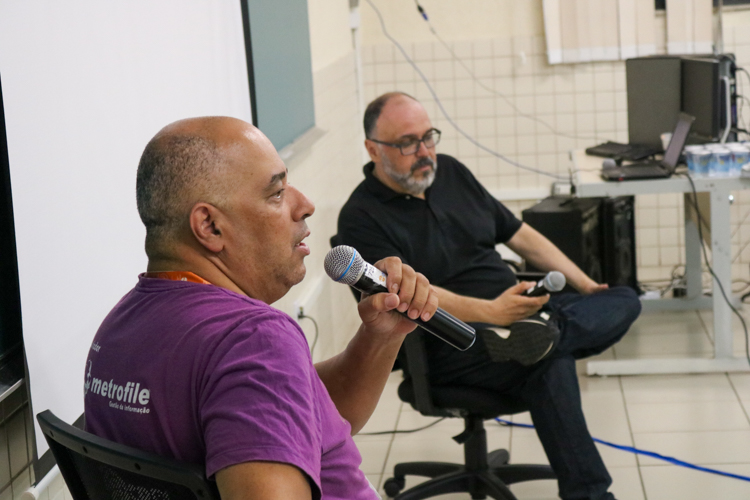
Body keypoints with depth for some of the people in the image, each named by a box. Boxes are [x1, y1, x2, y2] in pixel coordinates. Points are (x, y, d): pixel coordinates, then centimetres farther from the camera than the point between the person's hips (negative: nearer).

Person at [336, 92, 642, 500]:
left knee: (624, 301, -7)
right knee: (550, 362, -35)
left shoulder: (449, 172, 13)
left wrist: (588, 287, 12)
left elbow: (520, 235, 20)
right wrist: (492, 312, -38)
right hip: (453, 347, -8)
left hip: (518, 310, 8)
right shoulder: (362, 218, -9)